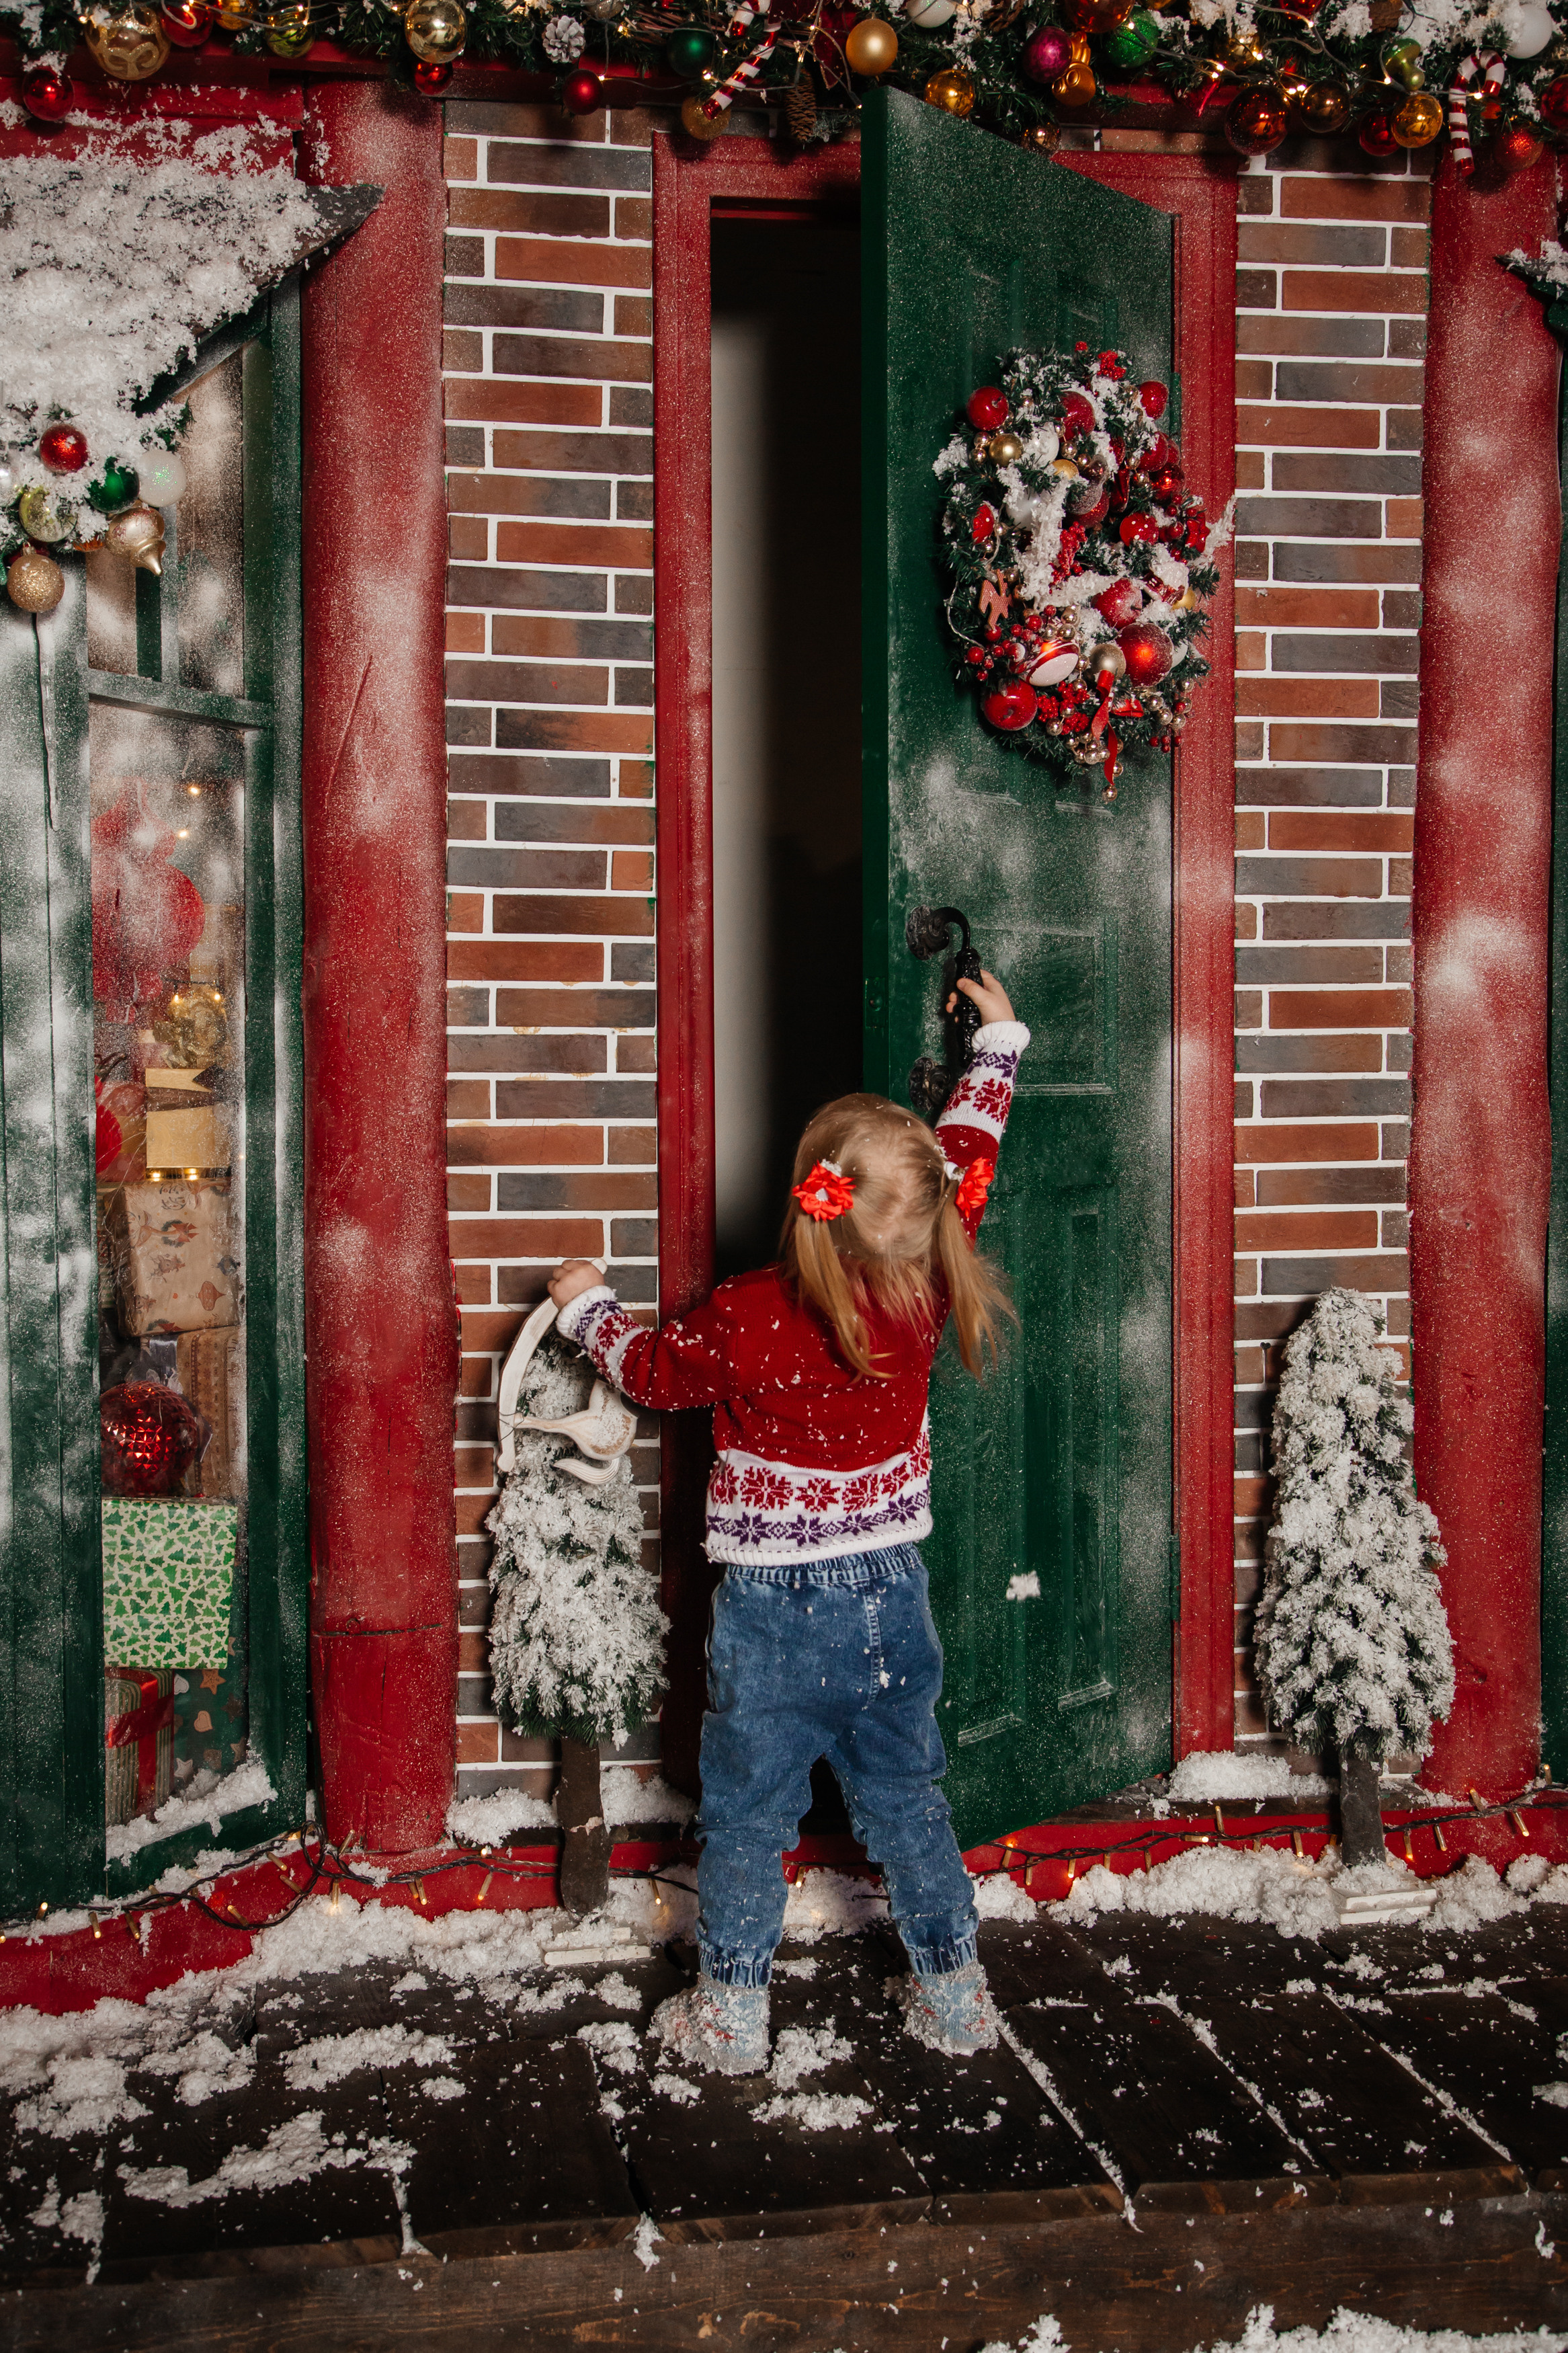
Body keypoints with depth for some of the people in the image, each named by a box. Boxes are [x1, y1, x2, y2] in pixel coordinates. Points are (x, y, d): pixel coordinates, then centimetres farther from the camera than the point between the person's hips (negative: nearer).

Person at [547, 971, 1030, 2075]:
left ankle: (731, 2012, 22)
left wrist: (587, 1302, 19)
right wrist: (999, 1041, 18)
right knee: (905, 1797, 19)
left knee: (749, 1815, 11)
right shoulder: (923, 1290, -11)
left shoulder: (746, 1318, -21)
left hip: (773, 1611, -4)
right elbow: (967, 1160, 5)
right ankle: (954, 1992, 28)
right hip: (890, 1595, 4)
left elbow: (652, 1367, 0)